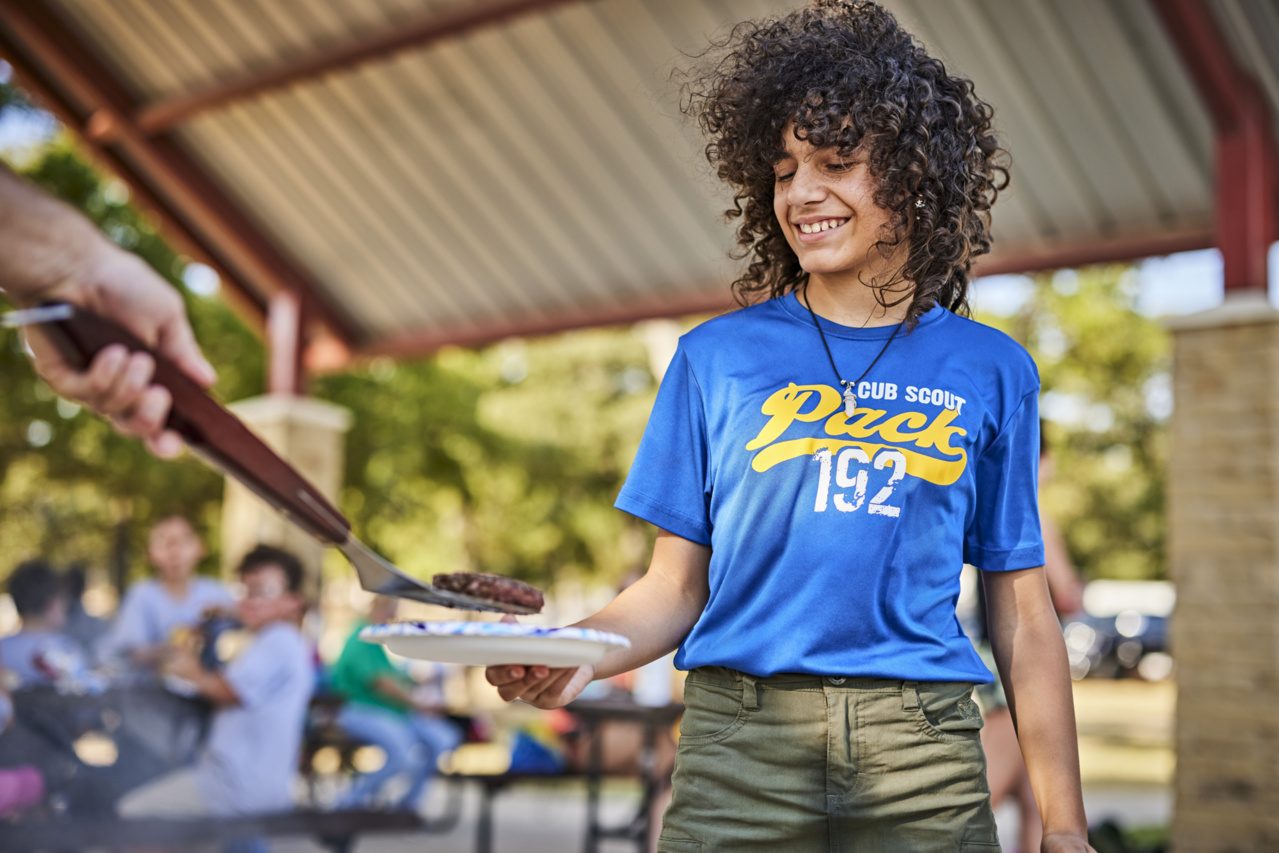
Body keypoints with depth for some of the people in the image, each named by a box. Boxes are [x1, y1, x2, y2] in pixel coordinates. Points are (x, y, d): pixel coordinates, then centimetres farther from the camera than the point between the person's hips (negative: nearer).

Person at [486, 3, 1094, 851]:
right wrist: (578, 653, -15)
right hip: (739, 742, 0)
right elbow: (675, 588, 6)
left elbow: (1022, 618, 8)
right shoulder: (716, 358, 6)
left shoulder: (991, 371, 7)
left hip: (921, 752, 1)